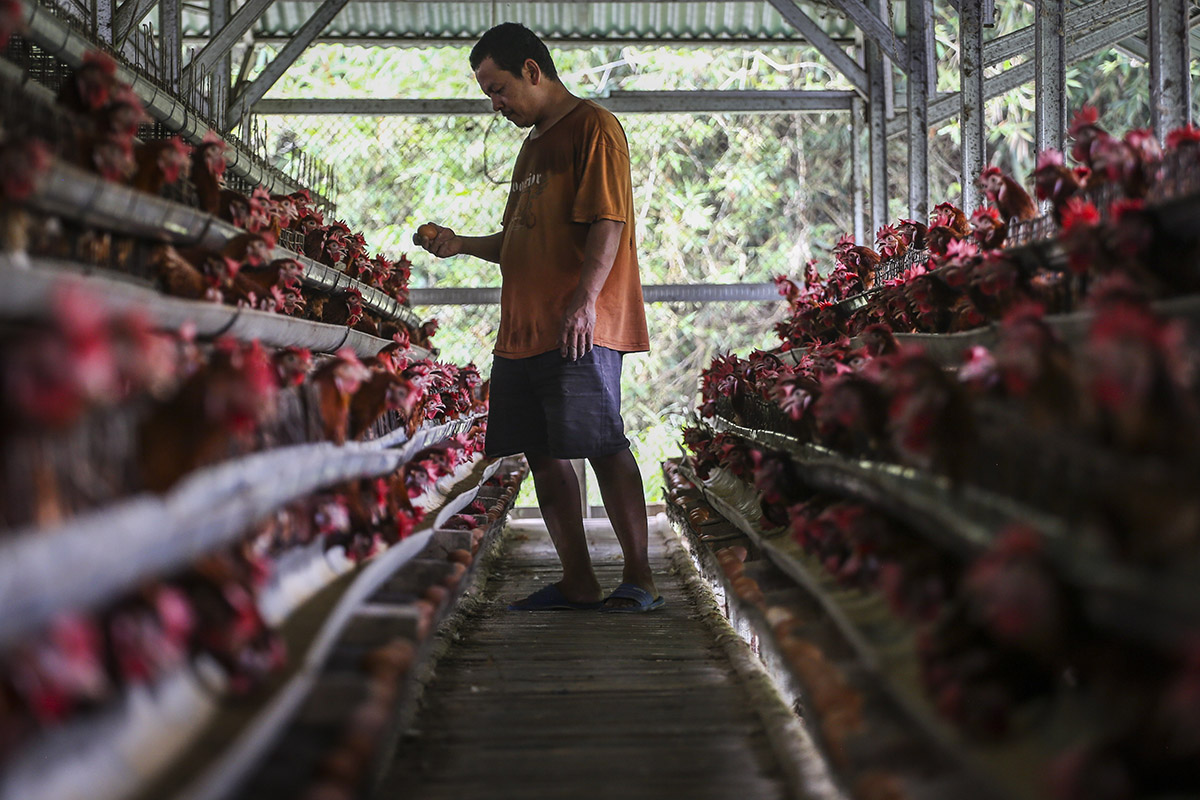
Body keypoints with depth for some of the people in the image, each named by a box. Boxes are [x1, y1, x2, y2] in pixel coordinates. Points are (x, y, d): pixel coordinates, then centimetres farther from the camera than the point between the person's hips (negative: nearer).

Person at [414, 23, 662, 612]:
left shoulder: (593, 128, -3)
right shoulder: (533, 146, 24)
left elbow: (607, 223, -13)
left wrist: (585, 299, -23)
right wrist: (462, 245, 15)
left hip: (580, 330, -9)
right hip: (523, 329, 9)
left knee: (603, 447, -9)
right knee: (542, 452, 6)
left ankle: (639, 580, -3)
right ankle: (578, 583, 11)